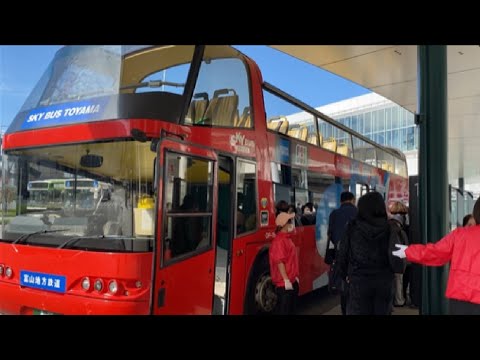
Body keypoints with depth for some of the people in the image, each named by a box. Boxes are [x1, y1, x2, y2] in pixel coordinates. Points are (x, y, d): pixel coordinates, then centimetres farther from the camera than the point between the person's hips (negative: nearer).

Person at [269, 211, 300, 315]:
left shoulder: (287, 238, 13)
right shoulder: (279, 241, -17)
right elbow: (280, 262, -22)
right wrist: (286, 280, -23)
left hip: (292, 281, 10)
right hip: (284, 283, -10)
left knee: (291, 309, 17)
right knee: (283, 310, -2)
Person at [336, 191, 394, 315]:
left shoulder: (352, 227, -8)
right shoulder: (388, 227, -5)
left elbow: (342, 253, -5)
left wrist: (344, 274, 9)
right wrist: (389, 271, 12)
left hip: (359, 279, -1)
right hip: (384, 280, 2)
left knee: (358, 311, 9)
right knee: (382, 311, 15)